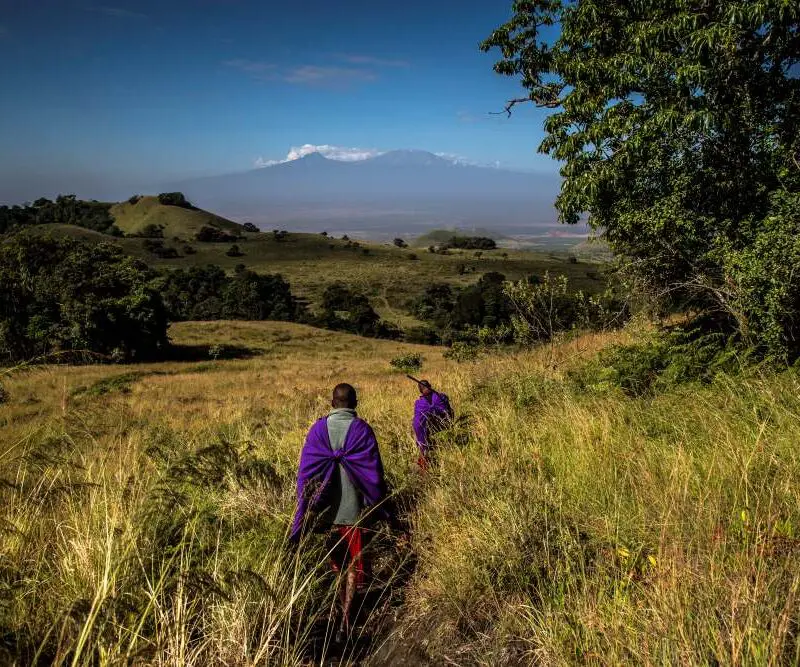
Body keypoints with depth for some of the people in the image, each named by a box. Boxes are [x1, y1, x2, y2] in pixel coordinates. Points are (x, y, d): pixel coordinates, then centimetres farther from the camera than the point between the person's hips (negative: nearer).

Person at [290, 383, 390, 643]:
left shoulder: (318, 429, -6)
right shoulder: (362, 430, -11)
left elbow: (305, 470, -3)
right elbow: (374, 472, -9)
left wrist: (305, 510, 7)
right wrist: (380, 509, 4)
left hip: (326, 507, 3)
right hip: (354, 505, -2)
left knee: (337, 557, 23)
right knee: (353, 562, 11)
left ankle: (344, 605, 40)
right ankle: (345, 618, 2)